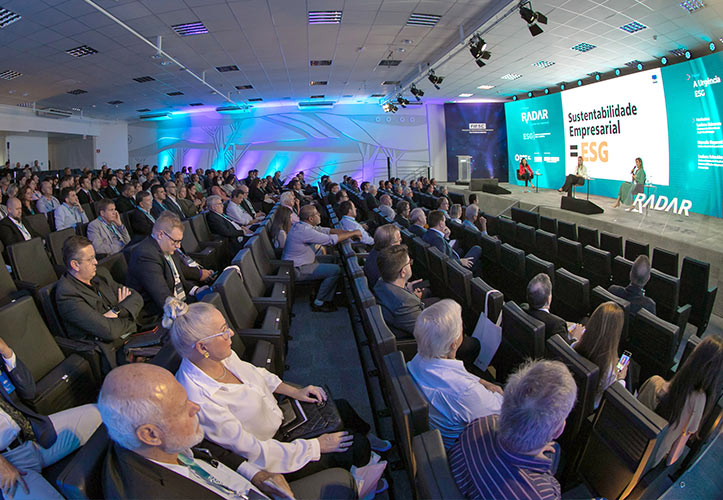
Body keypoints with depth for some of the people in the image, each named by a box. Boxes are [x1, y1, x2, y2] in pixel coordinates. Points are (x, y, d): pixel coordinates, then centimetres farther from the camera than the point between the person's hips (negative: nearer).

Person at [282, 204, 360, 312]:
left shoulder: (303, 225, 4)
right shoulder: (305, 231, -27)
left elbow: (326, 230, 8)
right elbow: (331, 240, -25)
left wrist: (349, 232, -1)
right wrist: (353, 234, -13)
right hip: (297, 270, -10)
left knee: (334, 260, 12)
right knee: (335, 270, -14)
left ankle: (327, 299, 15)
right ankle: (318, 303, 0)